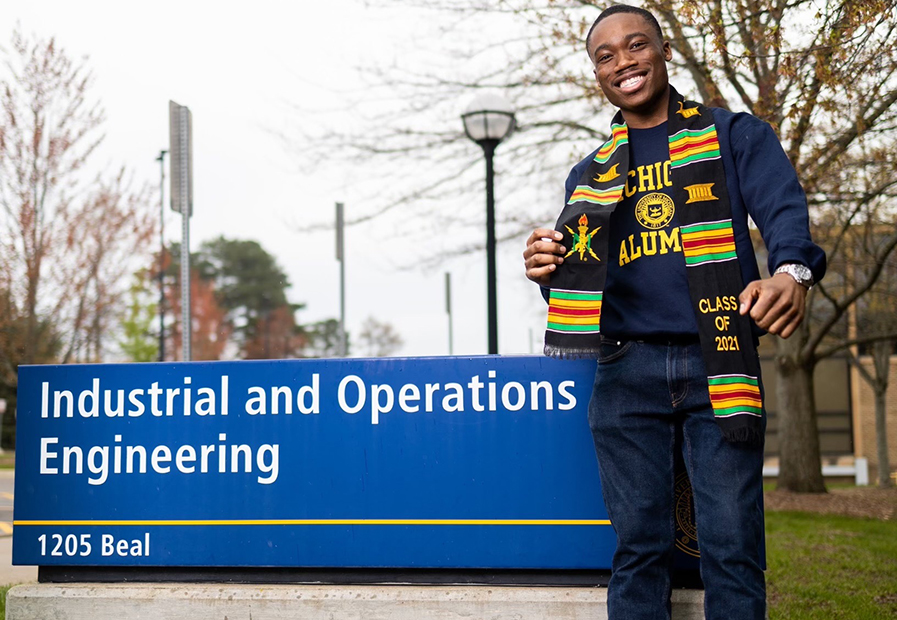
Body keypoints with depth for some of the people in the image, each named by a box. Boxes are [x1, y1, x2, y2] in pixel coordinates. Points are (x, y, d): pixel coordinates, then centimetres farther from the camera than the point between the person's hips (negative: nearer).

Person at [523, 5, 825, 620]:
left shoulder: (733, 135, 12)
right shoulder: (590, 174, 22)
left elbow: (783, 208, -4)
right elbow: (579, 266, 17)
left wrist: (792, 271, -27)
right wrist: (548, 269, -9)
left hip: (716, 365, -2)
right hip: (627, 373, 3)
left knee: (732, 546, -5)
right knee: (639, 546, 3)